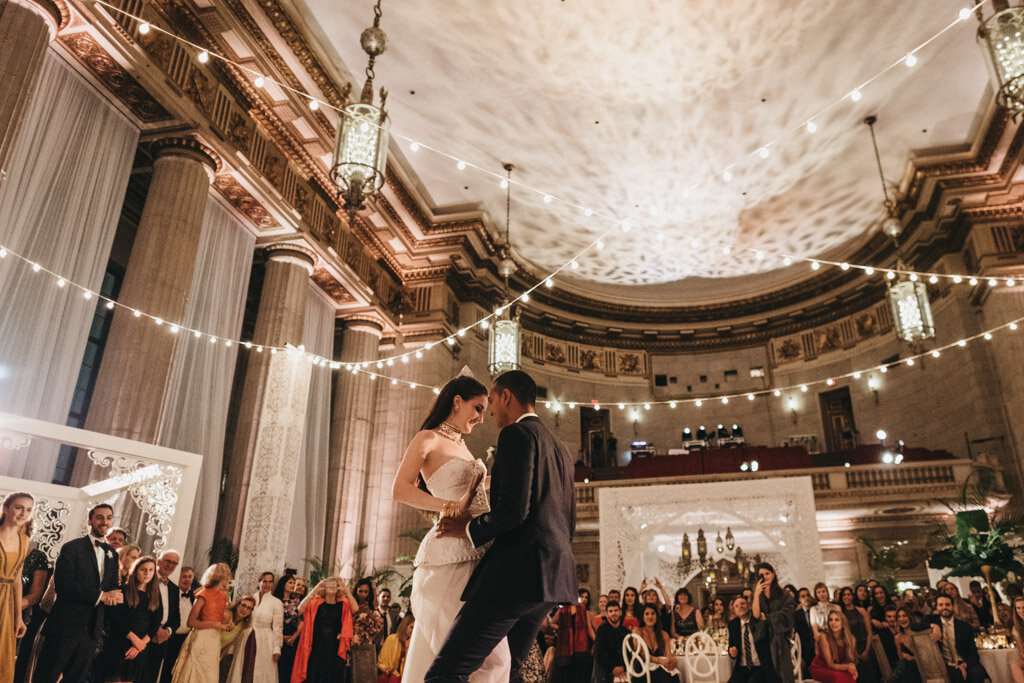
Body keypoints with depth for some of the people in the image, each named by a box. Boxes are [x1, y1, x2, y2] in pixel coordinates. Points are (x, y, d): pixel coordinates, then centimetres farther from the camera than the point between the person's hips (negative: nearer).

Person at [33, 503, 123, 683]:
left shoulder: (112, 554, 13)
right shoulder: (72, 548, -5)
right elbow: (62, 585, -15)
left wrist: (113, 597, -10)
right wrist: (100, 595, -16)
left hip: (92, 630, 5)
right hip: (65, 627, -5)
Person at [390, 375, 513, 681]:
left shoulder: (462, 447, 22)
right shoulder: (428, 439, -3)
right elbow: (400, 490, -16)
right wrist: (451, 507, -21)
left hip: (475, 555, 8)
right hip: (450, 556, -8)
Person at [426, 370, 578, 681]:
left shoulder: (516, 434, -7)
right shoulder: (560, 449, 21)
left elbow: (513, 509, -19)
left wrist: (470, 529, -2)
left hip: (518, 573, -10)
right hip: (555, 576, 10)